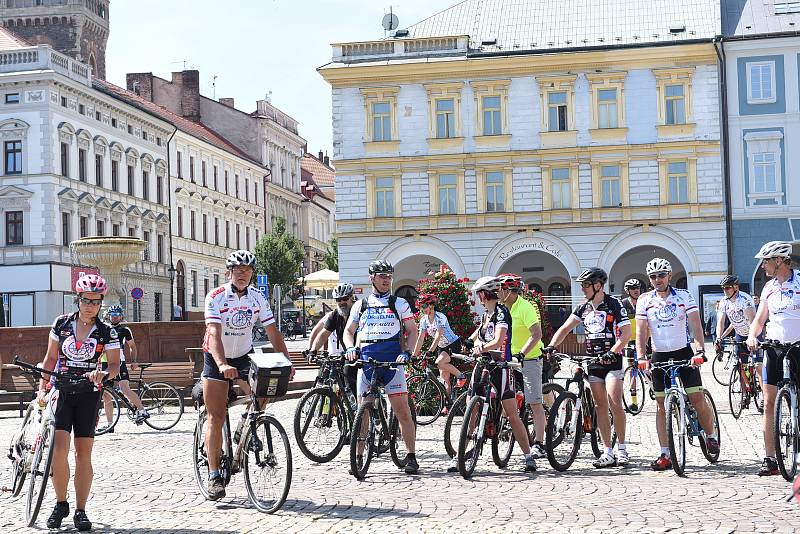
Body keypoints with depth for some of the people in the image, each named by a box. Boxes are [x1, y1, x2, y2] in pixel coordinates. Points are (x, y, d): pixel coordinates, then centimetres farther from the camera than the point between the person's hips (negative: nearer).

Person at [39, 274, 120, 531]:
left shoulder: (106, 332, -2)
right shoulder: (62, 323, 2)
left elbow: (115, 365, -5)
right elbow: (50, 358, 8)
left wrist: (103, 374, -26)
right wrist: (42, 388, 3)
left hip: (88, 395, 0)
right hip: (61, 391, 0)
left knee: (83, 453, 0)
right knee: (59, 449, -12)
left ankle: (80, 511, 8)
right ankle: (60, 504, 6)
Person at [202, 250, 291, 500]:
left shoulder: (257, 297, -7)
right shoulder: (216, 297, -20)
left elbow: (272, 331, -6)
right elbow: (214, 334, -31)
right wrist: (222, 365, -46)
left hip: (243, 357, 4)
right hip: (216, 358, -4)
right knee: (216, 417, -6)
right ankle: (214, 475, -2)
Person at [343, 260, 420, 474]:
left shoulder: (399, 303, 8)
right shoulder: (360, 305, 13)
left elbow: (412, 331, 7)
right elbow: (348, 331, 18)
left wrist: (406, 352, -9)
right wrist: (350, 348, -3)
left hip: (392, 361, -2)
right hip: (366, 362, 2)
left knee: (402, 410, -7)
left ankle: (411, 457, 0)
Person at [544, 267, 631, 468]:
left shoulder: (614, 304, -7)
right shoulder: (584, 308, 10)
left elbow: (626, 333, -11)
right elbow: (565, 328, 8)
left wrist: (612, 352, -23)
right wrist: (551, 347, -7)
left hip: (611, 360, -6)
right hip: (592, 361, 6)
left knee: (614, 403, -15)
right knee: (600, 407, 4)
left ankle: (621, 448, -1)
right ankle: (608, 453, 5)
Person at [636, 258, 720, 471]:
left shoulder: (684, 296, -5)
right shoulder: (644, 300, -1)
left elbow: (695, 326, -13)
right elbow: (641, 331, -7)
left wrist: (700, 351, -28)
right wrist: (641, 357, -21)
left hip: (683, 353, -2)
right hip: (659, 356, 2)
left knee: (697, 399, -8)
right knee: (661, 405, 1)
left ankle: (711, 436, 18)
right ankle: (665, 455, 4)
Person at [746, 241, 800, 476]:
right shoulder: (769, 287, 11)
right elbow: (760, 319, 14)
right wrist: (752, 336, -6)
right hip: (774, 349, 4)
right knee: (769, 404, 0)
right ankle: (769, 459, 2)